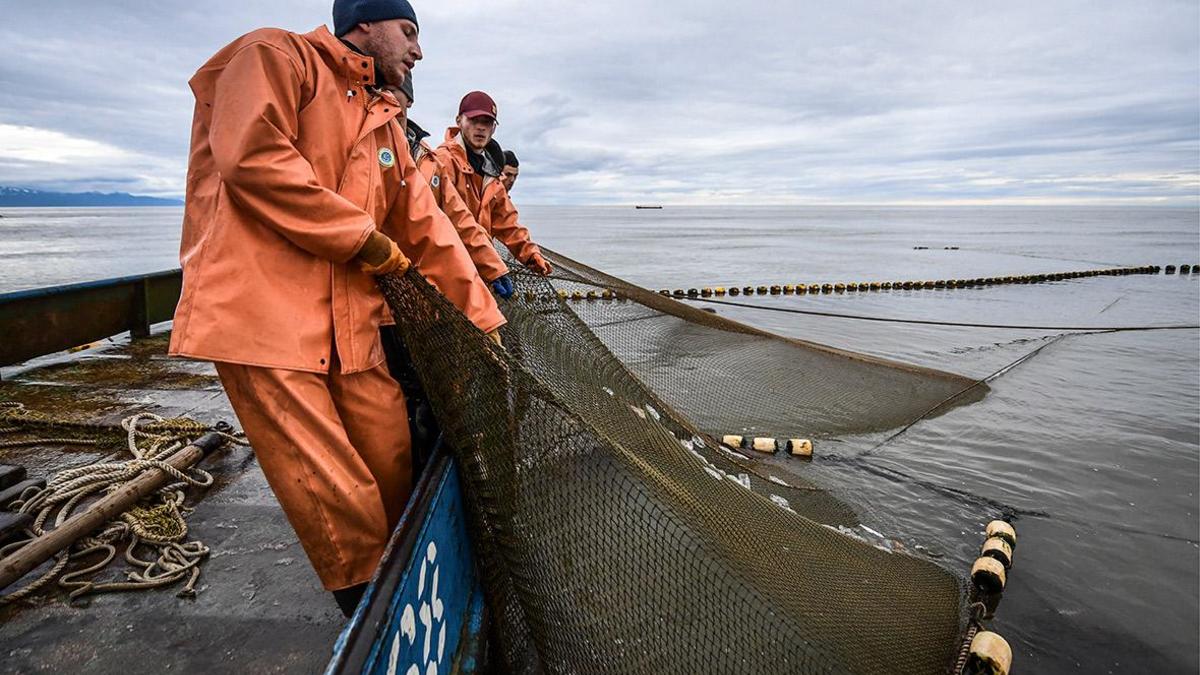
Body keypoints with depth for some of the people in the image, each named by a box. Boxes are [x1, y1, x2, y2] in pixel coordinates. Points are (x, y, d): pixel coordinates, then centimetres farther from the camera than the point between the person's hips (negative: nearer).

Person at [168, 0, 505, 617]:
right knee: (341, 502, -5)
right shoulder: (276, 55, 3)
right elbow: (251, 156, -16)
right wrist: (362, 238, -9)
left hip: (354, 327, 8)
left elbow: (426, 228, 20)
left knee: (393, 471, 6)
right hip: (264, 315, -7)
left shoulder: (383, 124, 24)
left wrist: (482, 319, 17)